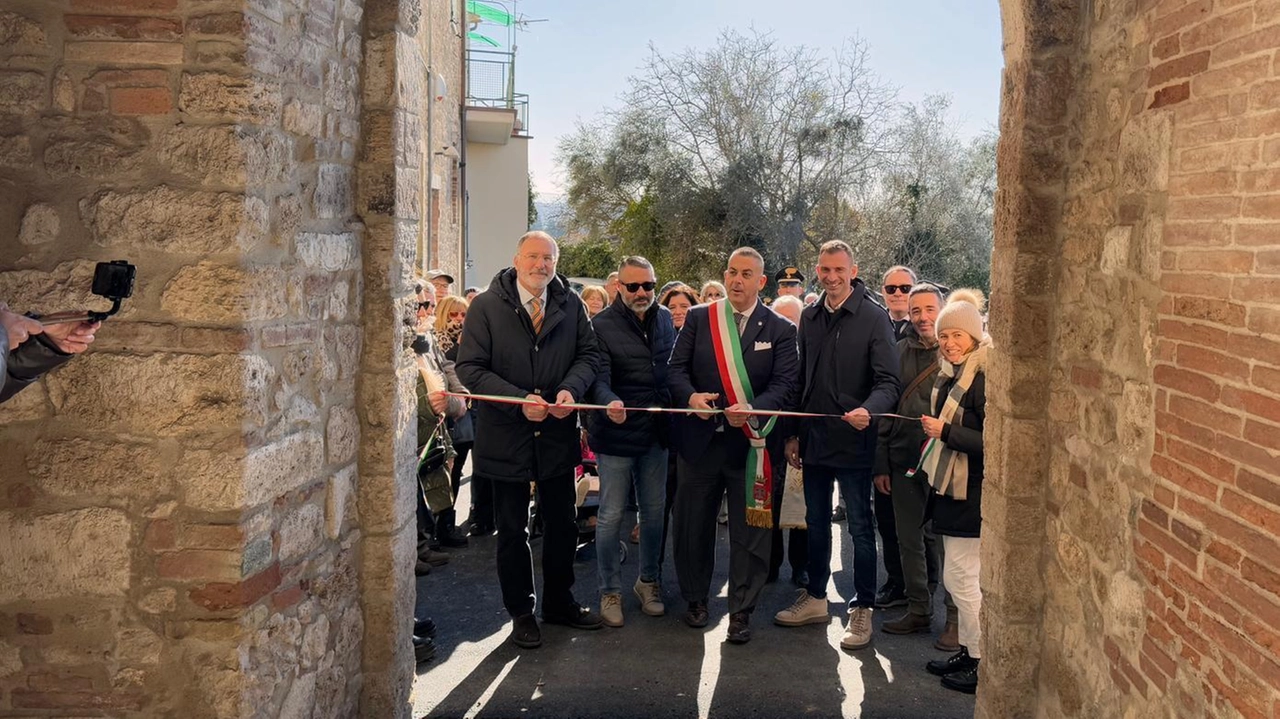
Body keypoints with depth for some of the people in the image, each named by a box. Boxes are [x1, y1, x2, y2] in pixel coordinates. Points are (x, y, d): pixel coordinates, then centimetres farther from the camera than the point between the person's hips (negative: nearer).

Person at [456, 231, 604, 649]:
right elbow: (470, 367, -12)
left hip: (558, 432, 3)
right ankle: (521, 612, 26)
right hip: (506, 434, -3)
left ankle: (559, 602, 34)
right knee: (512, 529, 10)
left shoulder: (571, 305, 2)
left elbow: (588, 353, 5)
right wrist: (520, 400, -22)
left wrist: (571, 388, -16)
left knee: (563, 524, 15)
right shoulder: (486, 307, -8)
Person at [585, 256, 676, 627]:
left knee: (654, 511, 15)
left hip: (655, 431, 5)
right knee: (611, 515, 4)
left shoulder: (665, 318, 6)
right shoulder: (602, 325, -11)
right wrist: (610, 402, -39)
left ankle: (648, 581, 31)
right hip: (616, 433, -5)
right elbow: (599, 377, -21)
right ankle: (610, 591, 17)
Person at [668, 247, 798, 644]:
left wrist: (753, 410, -24)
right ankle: (695, 597, 29)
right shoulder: (698, 318, 5)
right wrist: (690, 396, -18)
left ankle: (741, 610, 15)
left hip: (750, 441, -1)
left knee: (749, 529, 3)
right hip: (700, 437, 2)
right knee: (693, 523, 11)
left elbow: (785, 383, -6)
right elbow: (676, 368, 3)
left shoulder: (780, 329, 1)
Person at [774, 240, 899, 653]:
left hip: (853, 440, -6)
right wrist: (793, 433, 11)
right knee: (816, 522, 16)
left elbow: (888, 382, -14)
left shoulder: (874, 319, -9)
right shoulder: (810, 318, 9)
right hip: (814, 438, 6)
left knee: (860, 526, 4)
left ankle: (862, 610, 15)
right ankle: (815, 599, 30)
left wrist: (868, 410, -35)